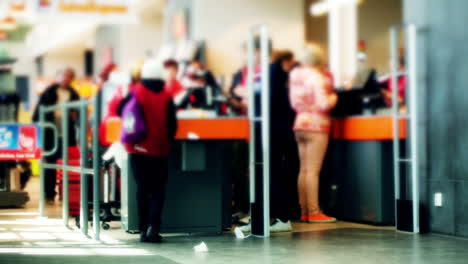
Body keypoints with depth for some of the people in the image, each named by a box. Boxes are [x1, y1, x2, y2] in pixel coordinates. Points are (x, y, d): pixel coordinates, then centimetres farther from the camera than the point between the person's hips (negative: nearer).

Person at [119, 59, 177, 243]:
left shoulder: (135, 93, -3)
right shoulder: (166, 97, -3)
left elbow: (120, 110, 7)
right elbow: (172, 124, -2)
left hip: (138, 149, 0)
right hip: (160, 150, 0)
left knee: (142, 188, 9)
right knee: (158, 190, 5)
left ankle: (144, 229, 7)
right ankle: (153, 227, -11)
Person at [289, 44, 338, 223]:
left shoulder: (296, 76, 10)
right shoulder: (316, 76, -12)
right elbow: (324, 104, -18)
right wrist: (333, 98, 0)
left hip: (300, 123, 8)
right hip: (316, 125, -8)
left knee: (304, 169, 9)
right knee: (313, 170, -7)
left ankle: (304, 211, 12)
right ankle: (314, 212, -6)